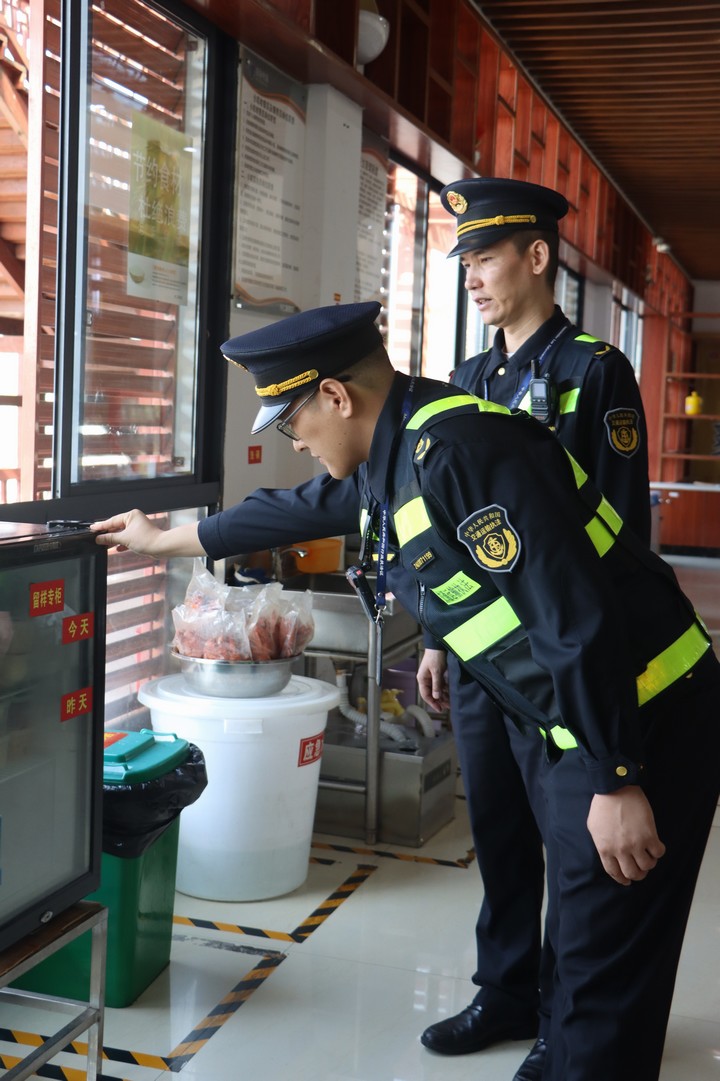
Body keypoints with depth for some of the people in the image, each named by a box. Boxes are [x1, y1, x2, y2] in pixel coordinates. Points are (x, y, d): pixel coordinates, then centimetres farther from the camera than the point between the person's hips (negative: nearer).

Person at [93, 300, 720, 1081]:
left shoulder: (461, 448, -23)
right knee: (578, 940, 21)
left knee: (605, 967, 1)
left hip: (642, 718, -10)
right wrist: (164, 541, 34)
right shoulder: (398, 449, 8)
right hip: (584, 723, 10)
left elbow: (577, 618, -26)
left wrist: (614, 781, -22)